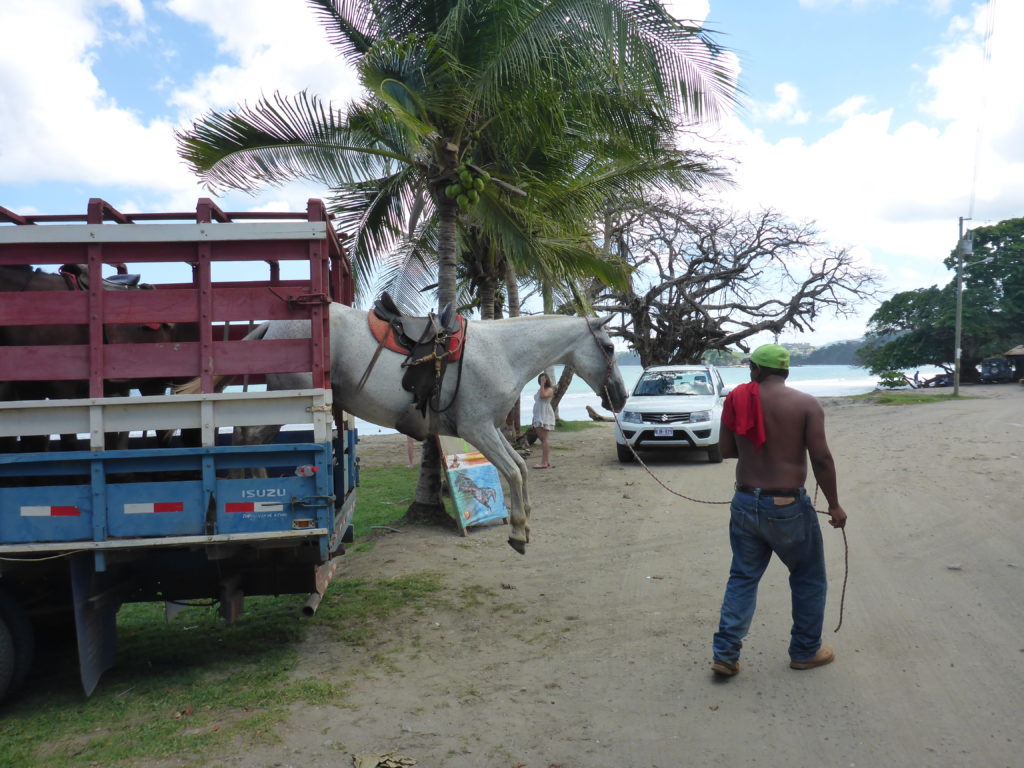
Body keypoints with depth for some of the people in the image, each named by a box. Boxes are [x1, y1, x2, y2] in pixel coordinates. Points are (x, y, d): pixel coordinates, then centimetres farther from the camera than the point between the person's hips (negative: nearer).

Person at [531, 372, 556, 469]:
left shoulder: (549, 390, -7)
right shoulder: (540, 390, 19)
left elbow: (543, 396, -27)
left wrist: (543, 384, -21)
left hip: (545, 417, -9)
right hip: (538, 417, 9)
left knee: (544, 439, -13)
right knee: (542, 439, 10)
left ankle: (544, 463, -15)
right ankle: (547, 461, 15)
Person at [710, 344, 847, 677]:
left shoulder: (737, 399, -1)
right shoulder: (806, 404, -9)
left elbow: (726, 450, 6)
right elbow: (821, 458, -12)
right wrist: (834, 505, -2)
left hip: (745, 503, 3)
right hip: (788, 508, -3)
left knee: (742, 578, 15)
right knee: (809, 579, 18)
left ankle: (725, 654, 12)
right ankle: (805, 651, 29)